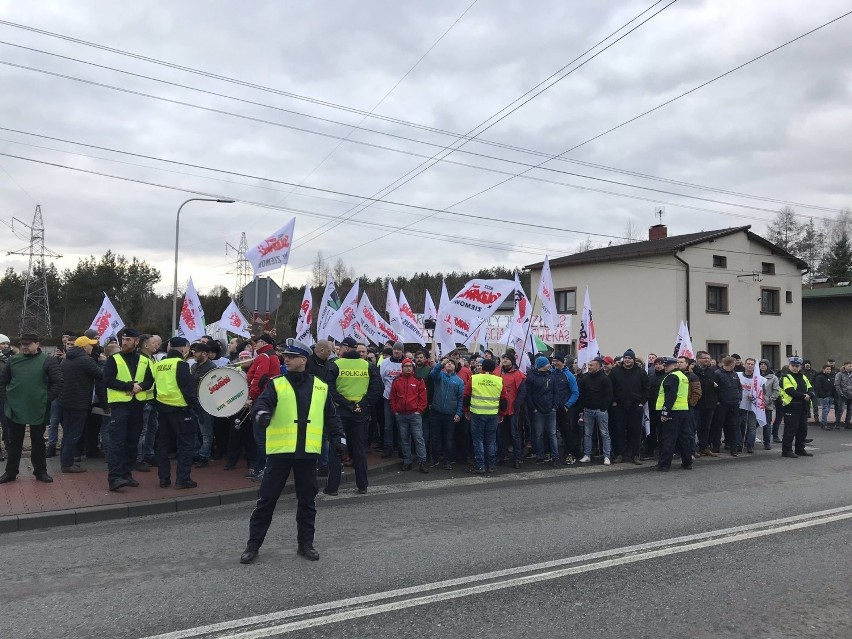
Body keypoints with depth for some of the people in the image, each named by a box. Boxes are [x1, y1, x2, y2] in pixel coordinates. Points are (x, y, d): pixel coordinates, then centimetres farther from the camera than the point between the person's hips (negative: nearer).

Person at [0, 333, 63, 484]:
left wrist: (47, 399, -10)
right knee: (15, 442, 12)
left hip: (38, 409, -2)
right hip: (15, 408, 2)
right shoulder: (13, 360, 5)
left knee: (38, 441, 10)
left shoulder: (48, 361, -5)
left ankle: (40, 471, 20)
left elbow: (58, 382, -7)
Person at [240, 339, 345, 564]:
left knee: (307, 500, 11)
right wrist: (261, 412, -37)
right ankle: (253, 544, 17)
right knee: (266, 499, 4)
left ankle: (305, 543, 25)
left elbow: (331, 417, 13)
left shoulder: (321, 387, 7)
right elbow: (262, 402, -16)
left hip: (308, 452, 2)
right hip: (280, 451, -1)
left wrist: (338, 438, 6)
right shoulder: (276, 384, 1)